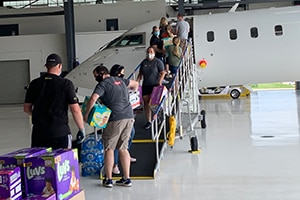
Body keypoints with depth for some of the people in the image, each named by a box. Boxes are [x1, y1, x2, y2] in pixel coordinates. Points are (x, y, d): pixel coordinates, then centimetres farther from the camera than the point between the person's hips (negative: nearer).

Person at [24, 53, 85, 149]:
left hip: (39, 132, 3)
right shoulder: (66, 84, -7)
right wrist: (82, 129, 2)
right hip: (60, 132, -3)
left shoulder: (34, 84, 4)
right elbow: (75, 110, -10)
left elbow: (27, 108, 11)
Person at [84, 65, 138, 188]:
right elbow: (135, 84, 34)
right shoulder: (120, 80, 18)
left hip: (116, 119, -7)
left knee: (109, 148, 5)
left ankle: (108, 179, 8)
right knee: (123, 148, 13)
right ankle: (126, 179, 13)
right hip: (129, 117, 7)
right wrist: (129, 97, 46)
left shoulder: (103, 84, -5)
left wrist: (86, 114, -10)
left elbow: (93, 98, -20)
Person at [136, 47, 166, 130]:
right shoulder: (144, 62, 12)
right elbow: (140, 74, 18)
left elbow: (162, 72, -6)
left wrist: (160, 81, -20)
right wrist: (137, 82, 6)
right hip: (145, 85, 4)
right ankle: (148, 121, 7)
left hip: (155, 85, -4)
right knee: (146, 102, 2)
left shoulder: (158, 62, -2)